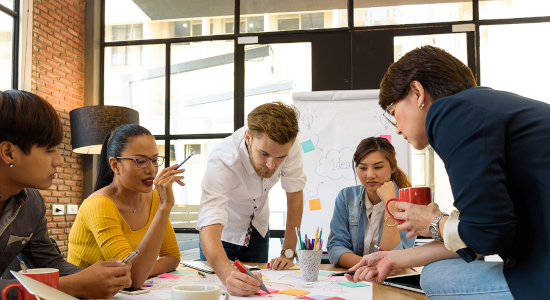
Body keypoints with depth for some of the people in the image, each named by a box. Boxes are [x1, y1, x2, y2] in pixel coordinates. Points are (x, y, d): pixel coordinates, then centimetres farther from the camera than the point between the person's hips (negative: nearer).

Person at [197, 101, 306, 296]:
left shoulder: (290, 146, -29)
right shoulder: (222, 161, -40)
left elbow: (295, 194, -14)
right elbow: (209, 228, -49)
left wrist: (288, 252, -16)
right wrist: (227, 274, -67)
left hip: (258, 228, 3)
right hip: (223, 232, -3)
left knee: (257, 287, 9)